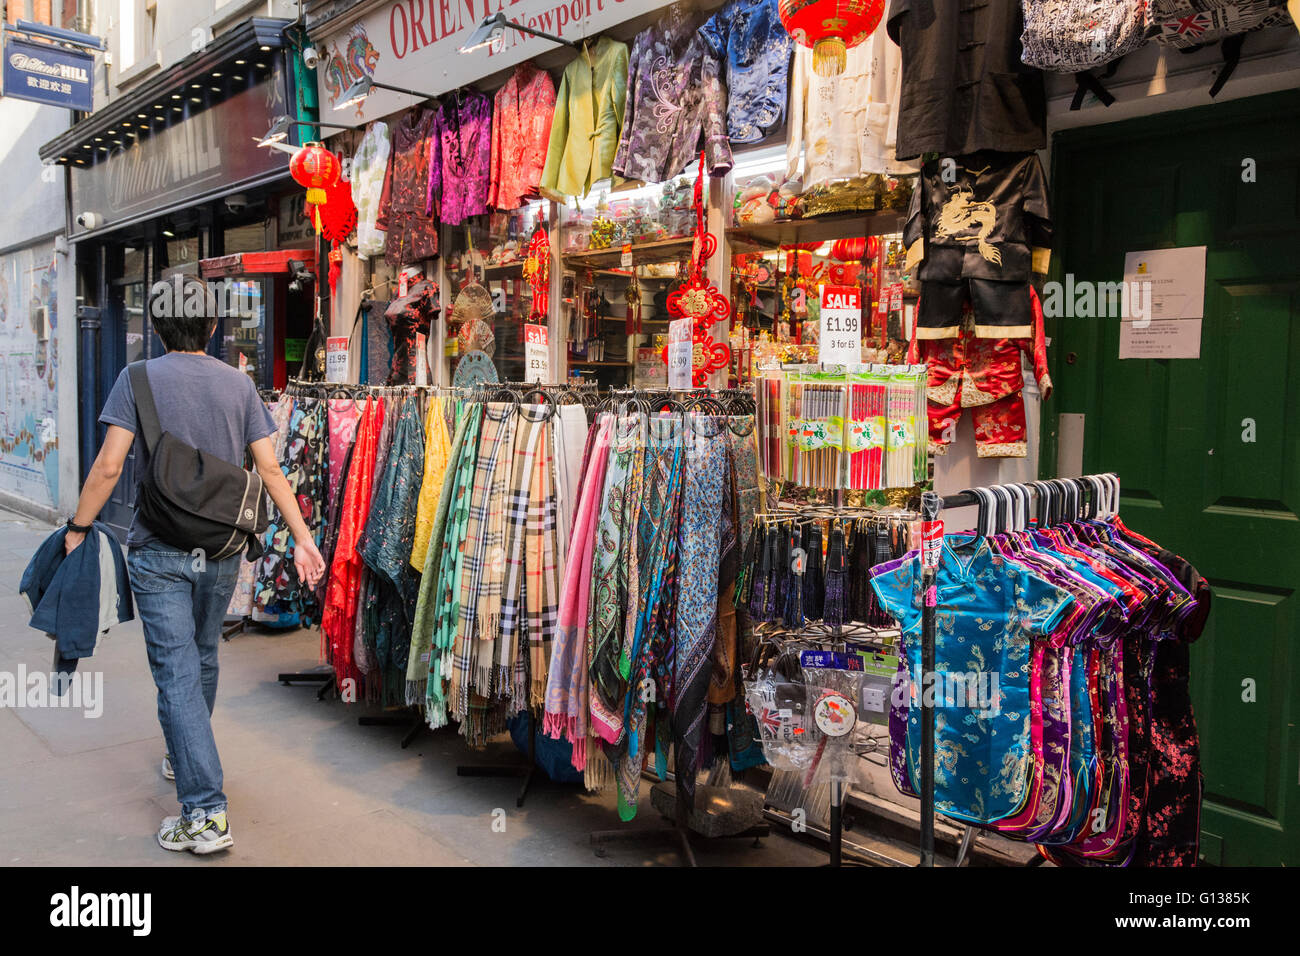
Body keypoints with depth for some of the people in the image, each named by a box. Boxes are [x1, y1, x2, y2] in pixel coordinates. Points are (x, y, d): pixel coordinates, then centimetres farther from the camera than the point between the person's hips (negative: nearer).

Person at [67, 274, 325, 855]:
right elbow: (269, 468, -3)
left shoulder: (139, 379, -6)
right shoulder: (239, 383, 2)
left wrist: (77, 531, -2)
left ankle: (205, 813, -6)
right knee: (202, 659, 22)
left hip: (159, 552, -3)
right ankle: (184, 757, 43)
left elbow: (109, 466, -12)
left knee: (176, 672, -3)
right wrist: (302, 538, -1)